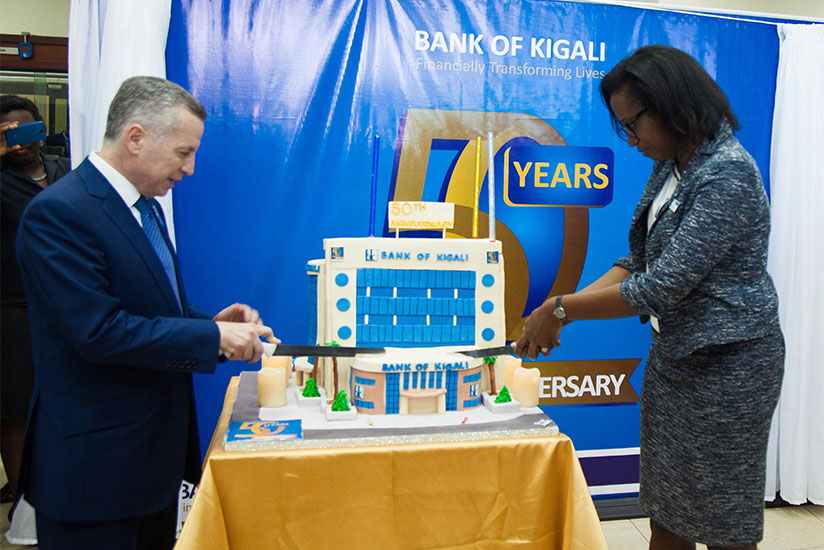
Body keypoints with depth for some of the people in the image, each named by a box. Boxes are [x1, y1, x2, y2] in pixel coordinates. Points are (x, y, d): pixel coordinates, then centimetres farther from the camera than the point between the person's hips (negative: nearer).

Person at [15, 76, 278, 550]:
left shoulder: (145, 206, 10)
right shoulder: (58, 213, -19)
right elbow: (97, 330, -25)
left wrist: (211, 321, -2)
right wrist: (213, 337, -23)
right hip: (95, 457, -9)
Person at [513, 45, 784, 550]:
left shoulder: (728, 175, -22)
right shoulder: (670, 168, 7)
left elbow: (663, 286, -26)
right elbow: (641, 262, 9)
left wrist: (561, 310, -19)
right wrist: (566, 308, -3)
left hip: (728, 363, -8)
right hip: (673, 356, 8)